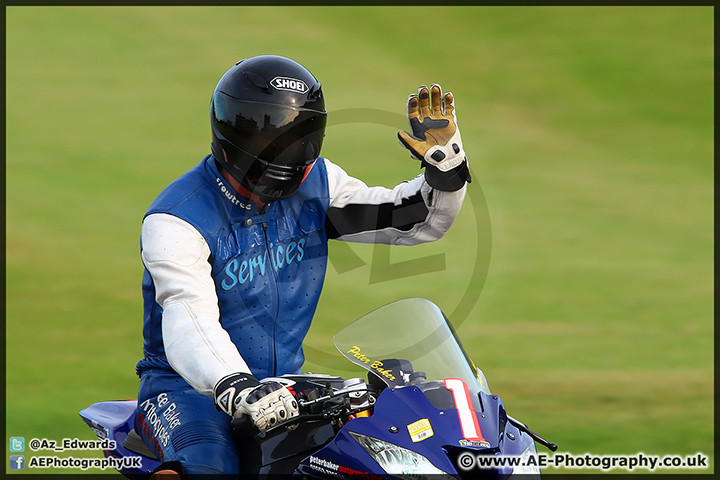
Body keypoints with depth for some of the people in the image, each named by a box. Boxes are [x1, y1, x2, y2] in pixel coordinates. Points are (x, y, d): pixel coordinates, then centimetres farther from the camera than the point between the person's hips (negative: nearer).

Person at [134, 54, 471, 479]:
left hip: (282, 385, 6)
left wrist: (445, 161, -16)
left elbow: (419, 220, 5)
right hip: (187, 387, -6)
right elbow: (190, 324, -31)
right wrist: (239, 391, -49)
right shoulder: (176, 219, -16)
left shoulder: (316, 185, 3)